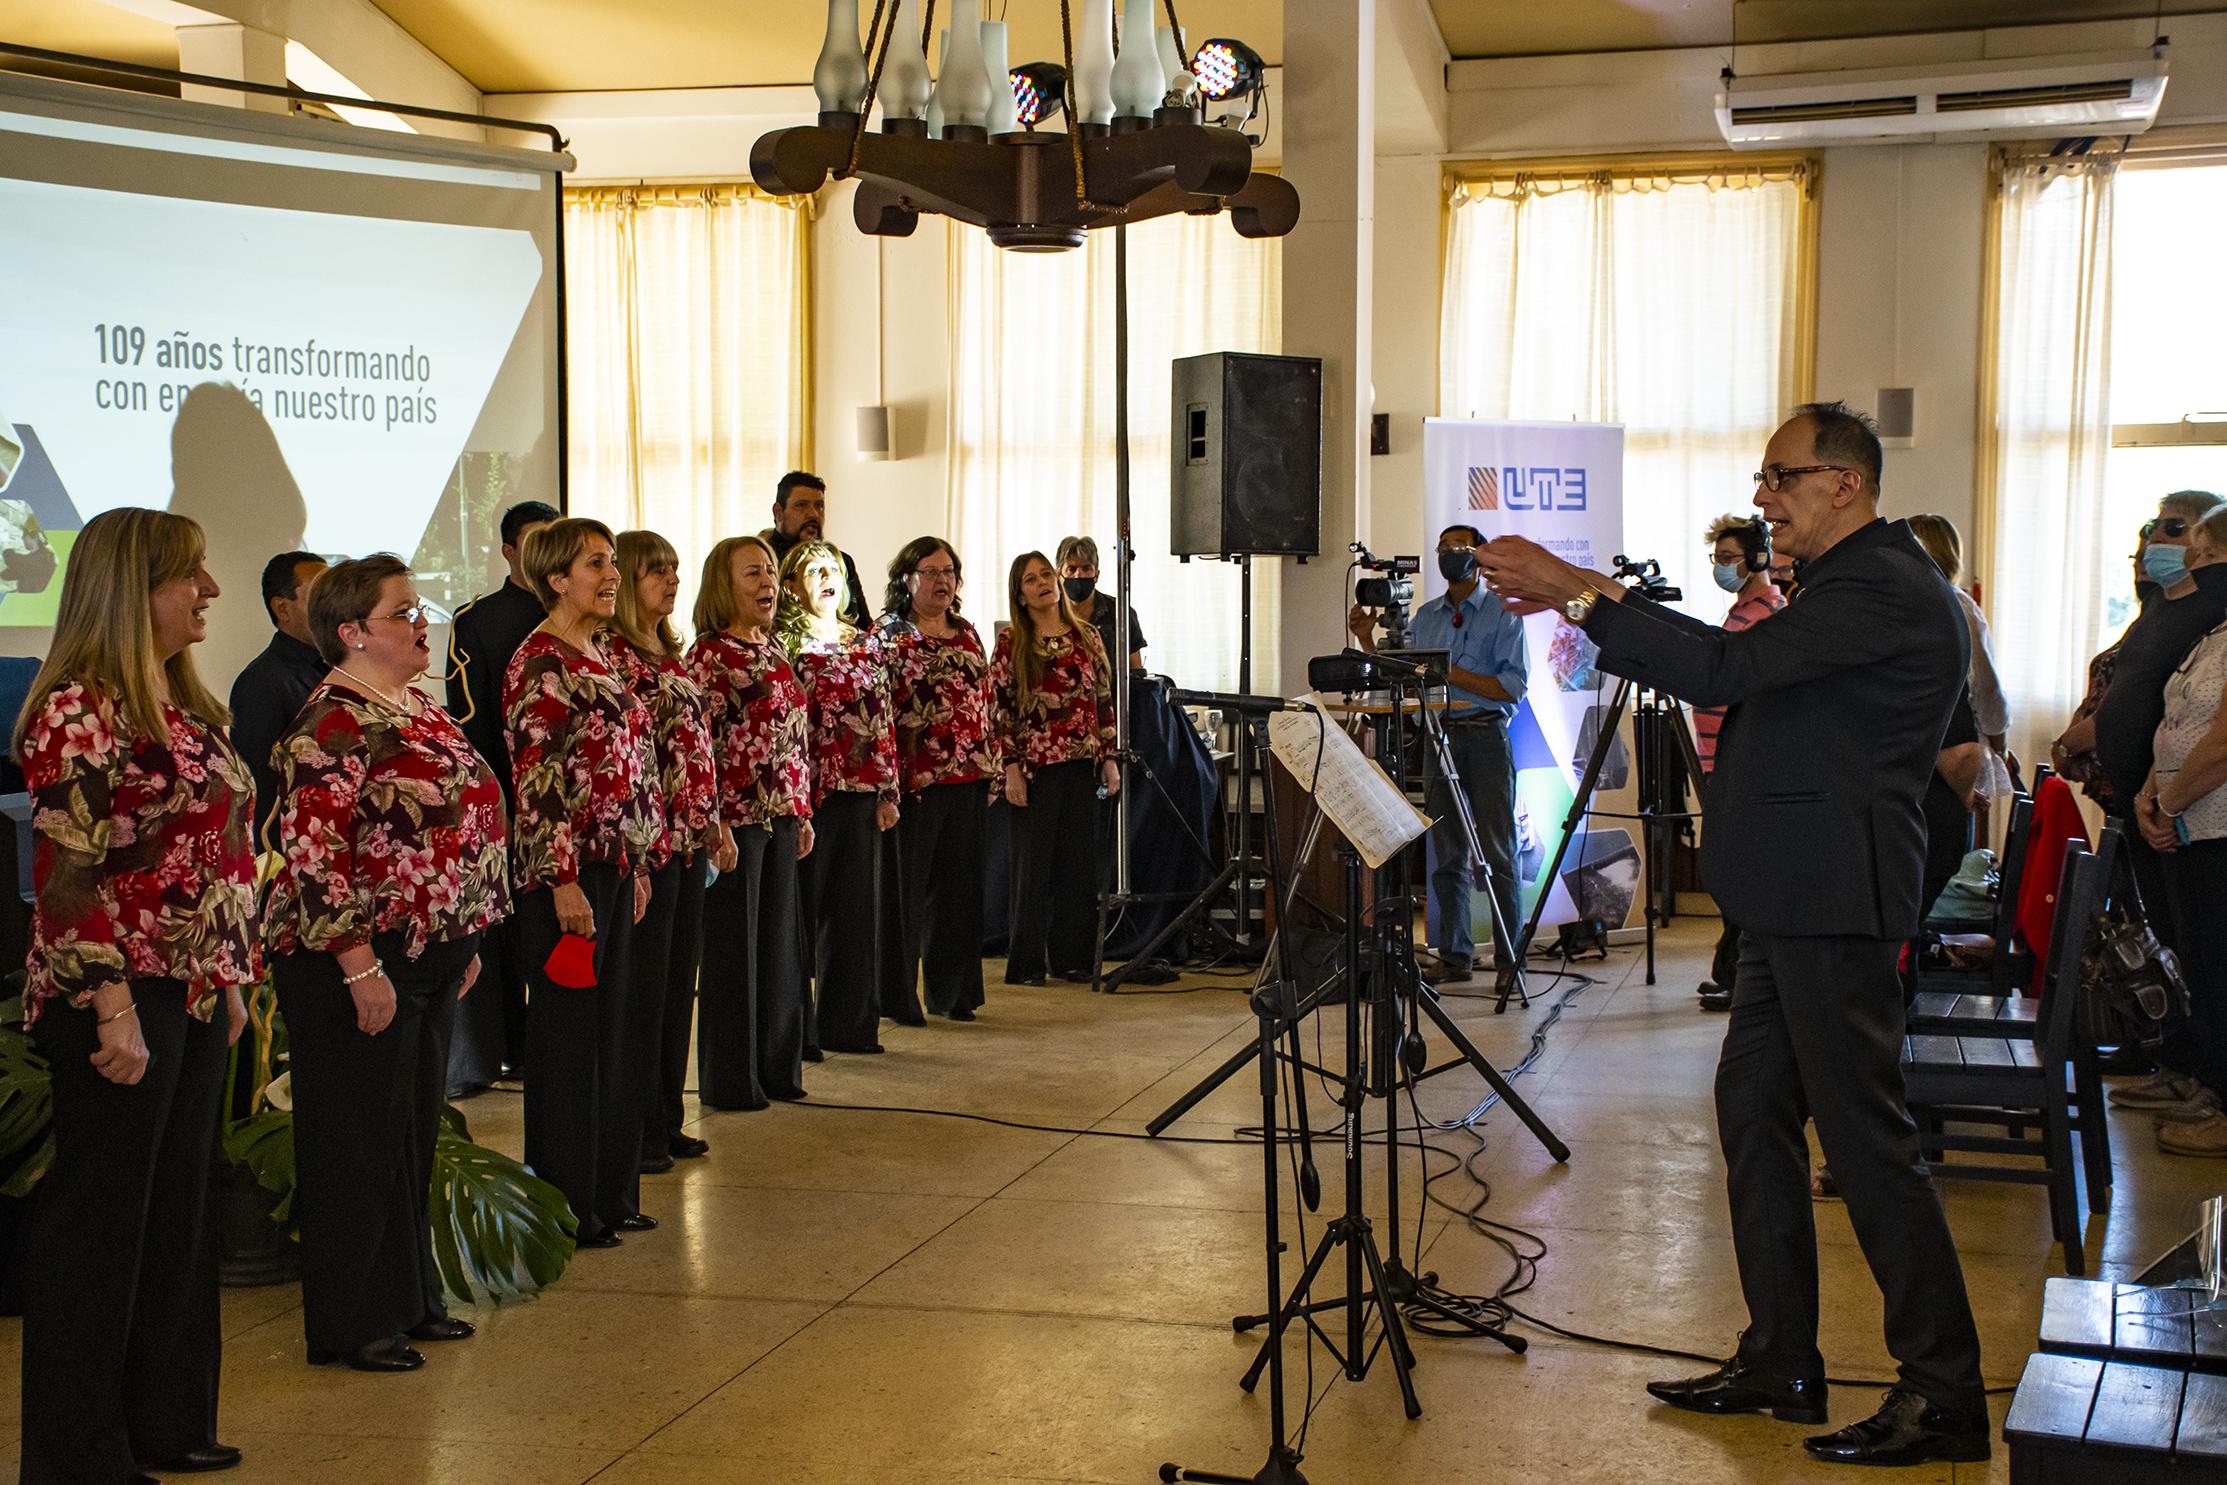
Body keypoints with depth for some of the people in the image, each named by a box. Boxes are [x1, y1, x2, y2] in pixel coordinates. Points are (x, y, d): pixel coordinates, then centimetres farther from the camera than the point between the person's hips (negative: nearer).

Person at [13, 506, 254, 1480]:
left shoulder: (184, 703, 13)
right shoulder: (77, 711, -14)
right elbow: (69, 877, -18)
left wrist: (229, 978, 15)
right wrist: (114, 1012, -20)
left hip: (194, 998, 9)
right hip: (117, 1004, -9)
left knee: (178, 1213, 15)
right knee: (98, 1224, 2)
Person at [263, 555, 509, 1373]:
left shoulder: (421, 709, 13)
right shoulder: (334, 724, -16)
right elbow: (311, 856, -21)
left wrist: (465, 939, 19)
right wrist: (360, 966, -22)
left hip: (430, 953, 9)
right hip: (362, 962, -9)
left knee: (413, 1132, 17)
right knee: (358, 1142, 2)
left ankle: (409, 1298, 29)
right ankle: (352, 1323, 13)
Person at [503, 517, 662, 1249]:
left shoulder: (598, 654, 14)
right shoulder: (539, 665, -13)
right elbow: (537, 783, -18)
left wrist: (637, 864, 18)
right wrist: (562, 881, -20)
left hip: (613, 863, 9)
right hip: (565, 870, -9)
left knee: (610, 1031, 14)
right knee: (567, 1036, 0)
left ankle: (606, 1195, 24)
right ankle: (565, 1208, 10)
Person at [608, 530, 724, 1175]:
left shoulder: (669, 655, 15)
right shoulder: (613, 654, -13)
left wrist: (714, 824, 17)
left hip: (688, 839, 9)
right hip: (649, 843, -9)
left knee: (679, 981, 13)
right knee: (643, 984, -1)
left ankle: (664, 1122, 23)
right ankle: (634, 1132, 9)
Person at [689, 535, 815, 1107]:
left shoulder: (775, 650, 13)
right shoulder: (709, 654, -11)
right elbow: (700, 746, -15)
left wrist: (803, 812, 15)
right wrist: (714, 825, -19)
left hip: (781, 817, 8)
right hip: (736, 818, -8)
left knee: (779, 941, 13)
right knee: (733, 948, 1)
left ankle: (776, 1067, 23)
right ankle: (729, 1080, 11)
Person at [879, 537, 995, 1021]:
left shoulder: (967, 634, 14)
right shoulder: (890, 635, -4)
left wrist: (991, 771, 13)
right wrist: (891, 781, -15)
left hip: (966, 781, 6)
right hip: (916, 781, -6)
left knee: (958, 887, 10)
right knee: (905, 885, 1)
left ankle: (950, 991, 19)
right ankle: (897, 992, 9)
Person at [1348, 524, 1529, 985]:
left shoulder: (1502, 613, 0)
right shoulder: (1425, 617, 16)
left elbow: (1513, 686, -8)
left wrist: (1455, 674, -16)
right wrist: (1368, 638, 4)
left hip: (1485, 735, -5)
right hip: (1437, 735, 5)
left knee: (1497, 854, -4)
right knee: (1446, 855, 5)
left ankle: (1509, 959, 1)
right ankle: (1453, 958, 10)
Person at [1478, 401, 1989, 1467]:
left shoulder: (1882, 589, -15)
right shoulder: (1860, 581, 19)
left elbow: (1727, 669, -25)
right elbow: (1745, 676, 18)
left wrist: (1582, 595, -23)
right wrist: (1605, 603, 8)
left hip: (1832, 902, -11)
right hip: (1792, 899, 11)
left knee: (1866, 1138, -6)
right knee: (1752, 1110, 13)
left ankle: (1944, 1393, 4)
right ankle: (1780, 1361, 22)